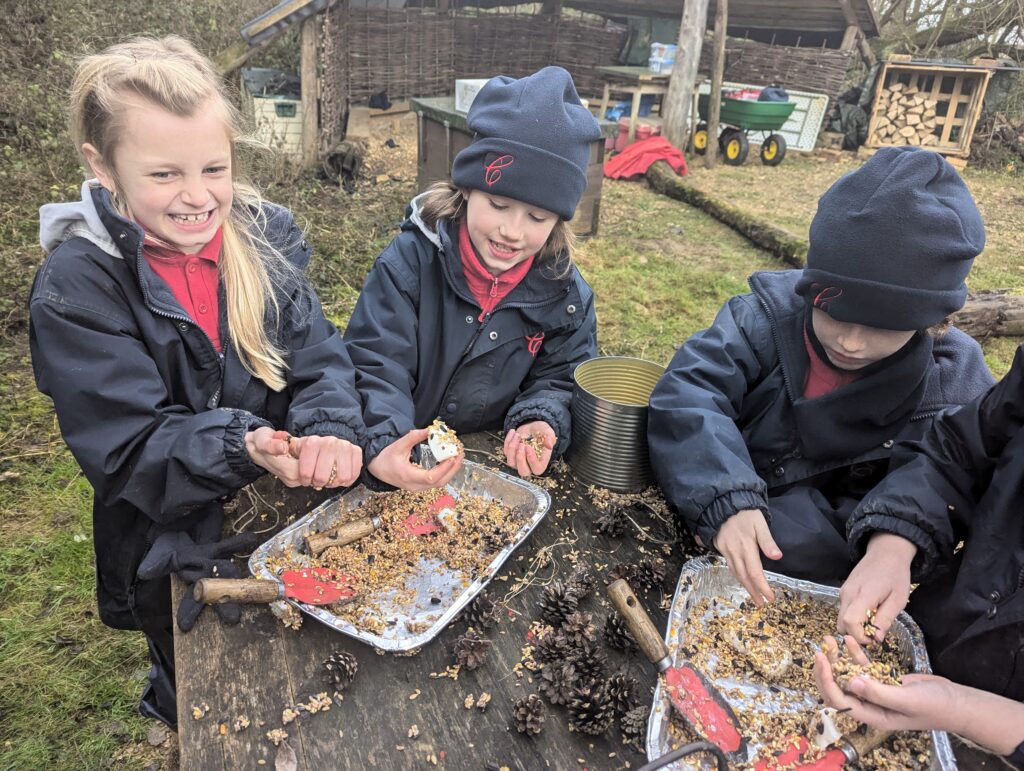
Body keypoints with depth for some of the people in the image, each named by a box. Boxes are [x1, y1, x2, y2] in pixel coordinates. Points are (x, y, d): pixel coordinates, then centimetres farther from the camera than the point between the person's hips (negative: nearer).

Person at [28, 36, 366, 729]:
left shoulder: (264, 235, -8)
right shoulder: (77, 288, -20)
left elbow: (319, 359, -13)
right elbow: (130, 449, -22)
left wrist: (330, 434, -34)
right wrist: (245, 447, -41)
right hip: (179, 551, -3)